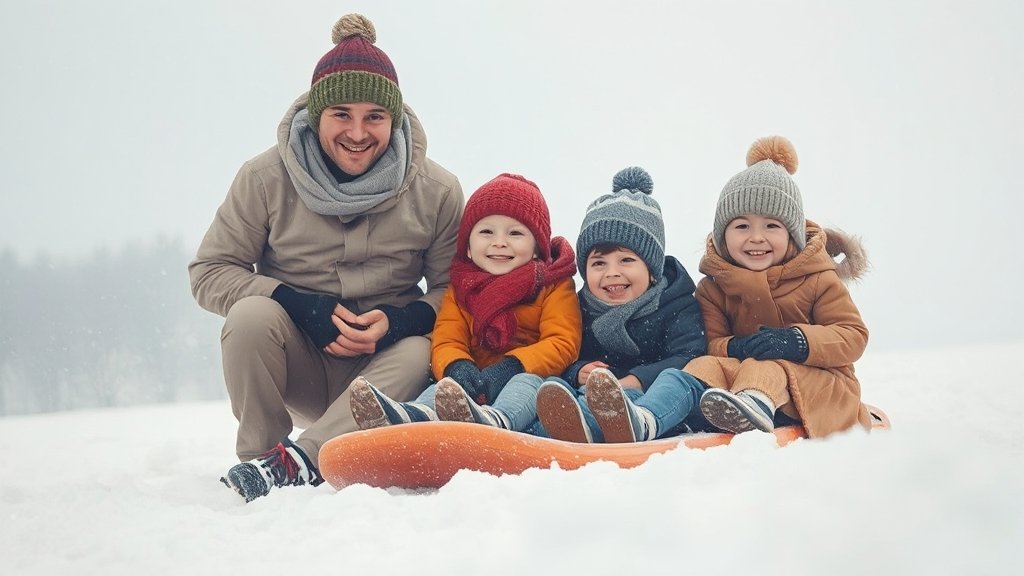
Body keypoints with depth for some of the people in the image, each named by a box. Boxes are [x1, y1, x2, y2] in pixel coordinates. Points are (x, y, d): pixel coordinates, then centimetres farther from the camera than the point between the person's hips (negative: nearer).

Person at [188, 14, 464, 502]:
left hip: (381, 367, 0)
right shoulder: (267, 177, -7)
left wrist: (400, 320, -24)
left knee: (420, 353, -33)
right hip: (297, 362, 0)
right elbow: (209, 272, -6)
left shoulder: (437, 190, -5)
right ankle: (258, 457, -21)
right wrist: (301, 305, -21)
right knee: (252, 313, -31)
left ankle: (296, 461, -39)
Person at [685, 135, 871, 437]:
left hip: (815, 380, -3)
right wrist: (735, 348, -26)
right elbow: (709, 343, 0)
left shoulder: (816, 279, 4)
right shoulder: (714, 287, 8)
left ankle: (755, 402, -73)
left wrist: (799, 341, -22)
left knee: (767, 368, -36)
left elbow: (853, 336, -3)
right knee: (707, 365, -28)